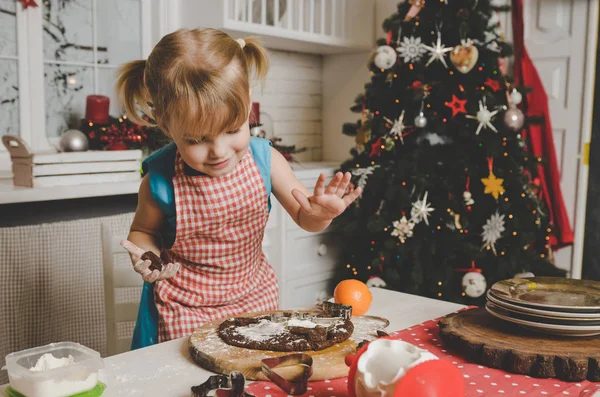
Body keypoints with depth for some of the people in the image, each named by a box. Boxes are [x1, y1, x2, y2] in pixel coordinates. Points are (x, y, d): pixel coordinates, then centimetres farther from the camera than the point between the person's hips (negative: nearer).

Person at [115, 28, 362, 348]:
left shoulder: (264, 160, -14)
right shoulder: (161, 181, -19)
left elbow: (303, 217, -1)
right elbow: (143, 230, 3)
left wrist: (320, 213, -24)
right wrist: (144, 255, -20)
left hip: (255, 297, 2)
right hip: (185, 310, -2)